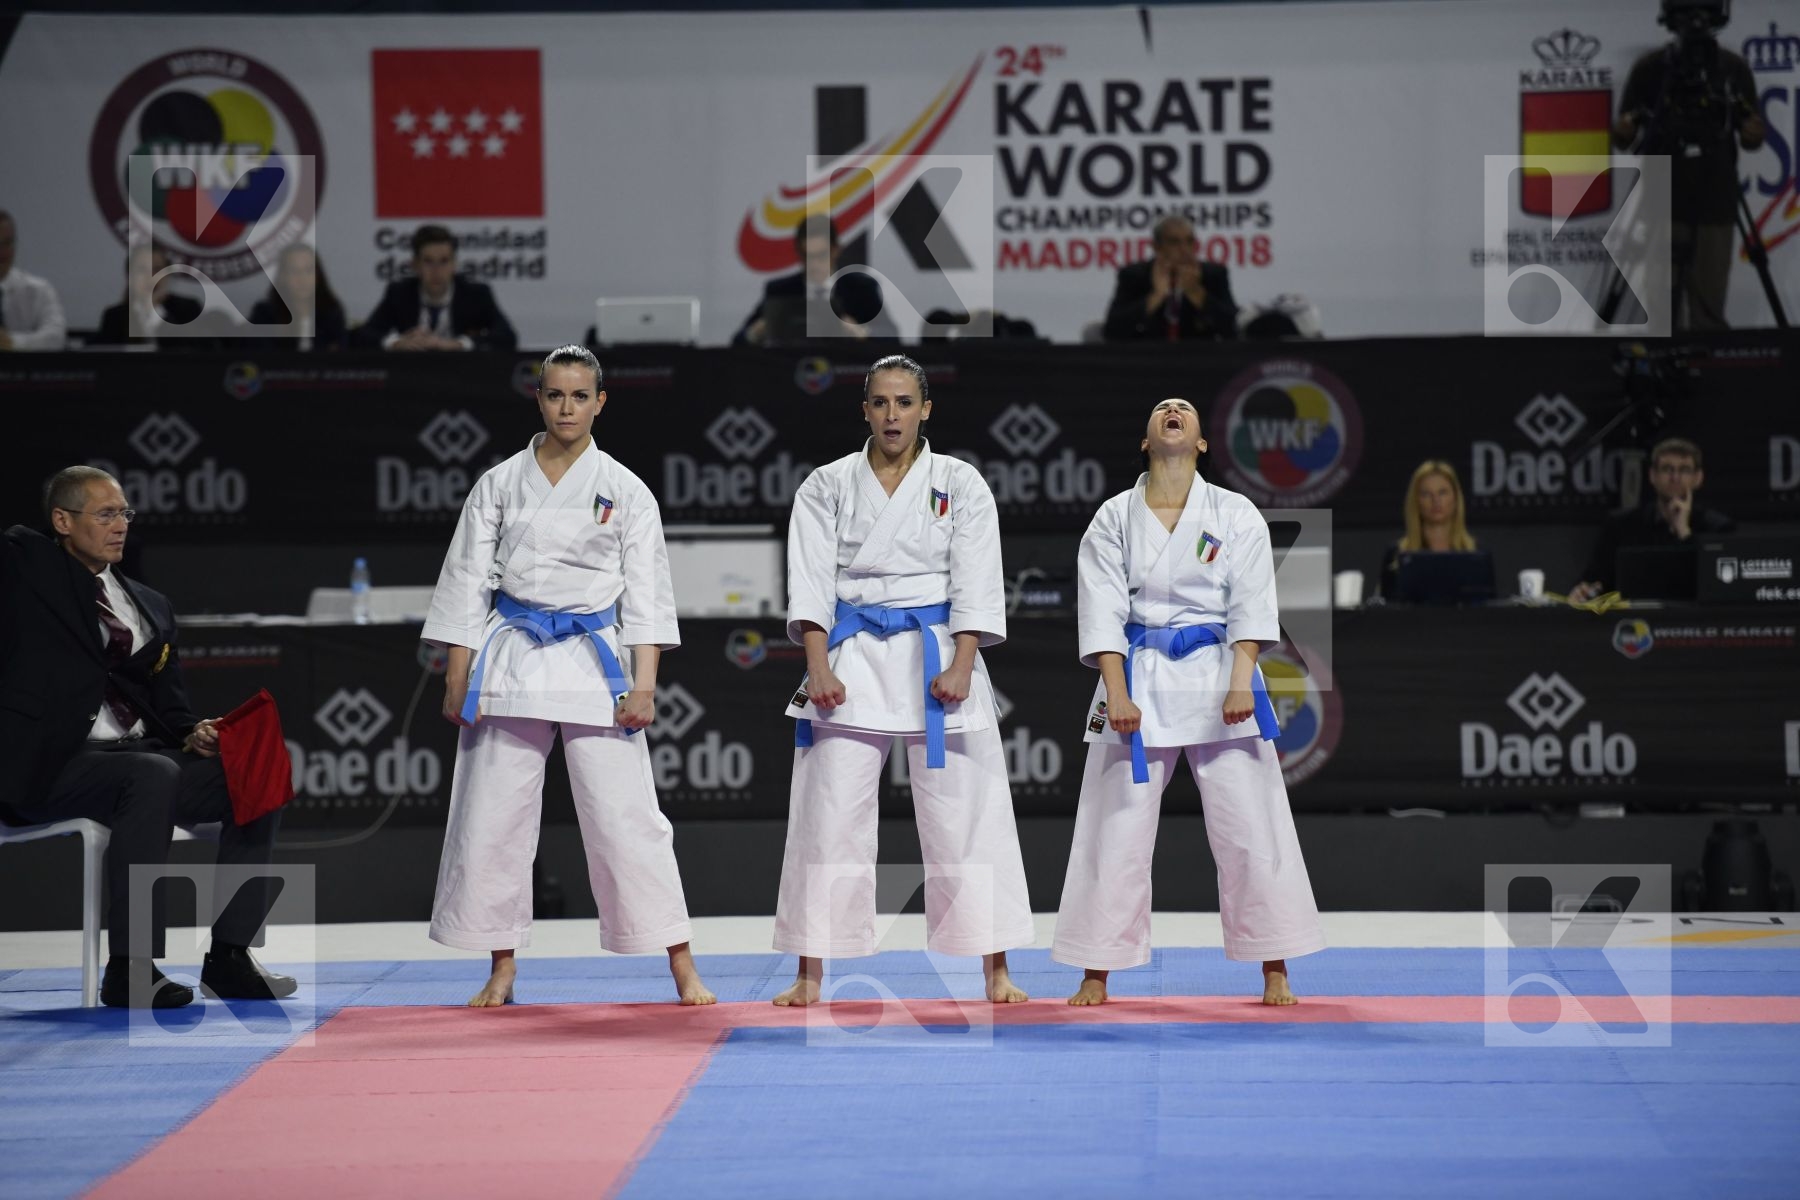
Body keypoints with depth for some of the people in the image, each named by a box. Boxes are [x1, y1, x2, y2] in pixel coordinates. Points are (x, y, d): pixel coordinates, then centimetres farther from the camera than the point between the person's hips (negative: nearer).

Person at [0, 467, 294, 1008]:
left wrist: (192, 733, -6)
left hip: (137, 752, 7)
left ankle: (229, 954, -6)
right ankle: (129, 970, -32)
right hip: (48, 764, -7)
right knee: (153, 777, -35)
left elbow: (169, 701, 16)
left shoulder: (151, 609, 21)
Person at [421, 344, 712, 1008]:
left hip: (594, 662, -2)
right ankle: (502, 969, 15)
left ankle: (681, 966, -1)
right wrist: (458, 678, 2)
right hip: (512, 657, 2)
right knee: (492, 820, 3)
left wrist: (644, 684, -7)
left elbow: (646, 592, 1)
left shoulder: (625, 490, 3)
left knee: (627, 817, -6)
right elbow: (467, 579, 7)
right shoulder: (500, 484, 5)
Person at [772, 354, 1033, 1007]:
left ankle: (996, 971, 7)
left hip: (938, 654, 0)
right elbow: (811, 581, -1)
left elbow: (977, 581, -2)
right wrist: (819, 670, -12)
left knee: (966, 817, -1)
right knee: (828, 816, -1)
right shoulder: (827, 486, 6)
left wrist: (961, 668, -13)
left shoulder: (960, 484, 4)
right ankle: (810, 974, 5)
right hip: (851, 657, 1)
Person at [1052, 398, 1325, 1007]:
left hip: (1218, 678, 0)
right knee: (1115, 830, 2)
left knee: (1251, 828, -1)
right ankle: (1096, 974, 11)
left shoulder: (1236, 516, 3)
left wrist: (1241, 682, -14)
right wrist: (1118, 694, -12)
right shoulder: (1113, 519, 4)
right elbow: (1103, 612, -2)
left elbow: (1251, 604, -3)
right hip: (1138, 682, 0)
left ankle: (1276, 973, 8)